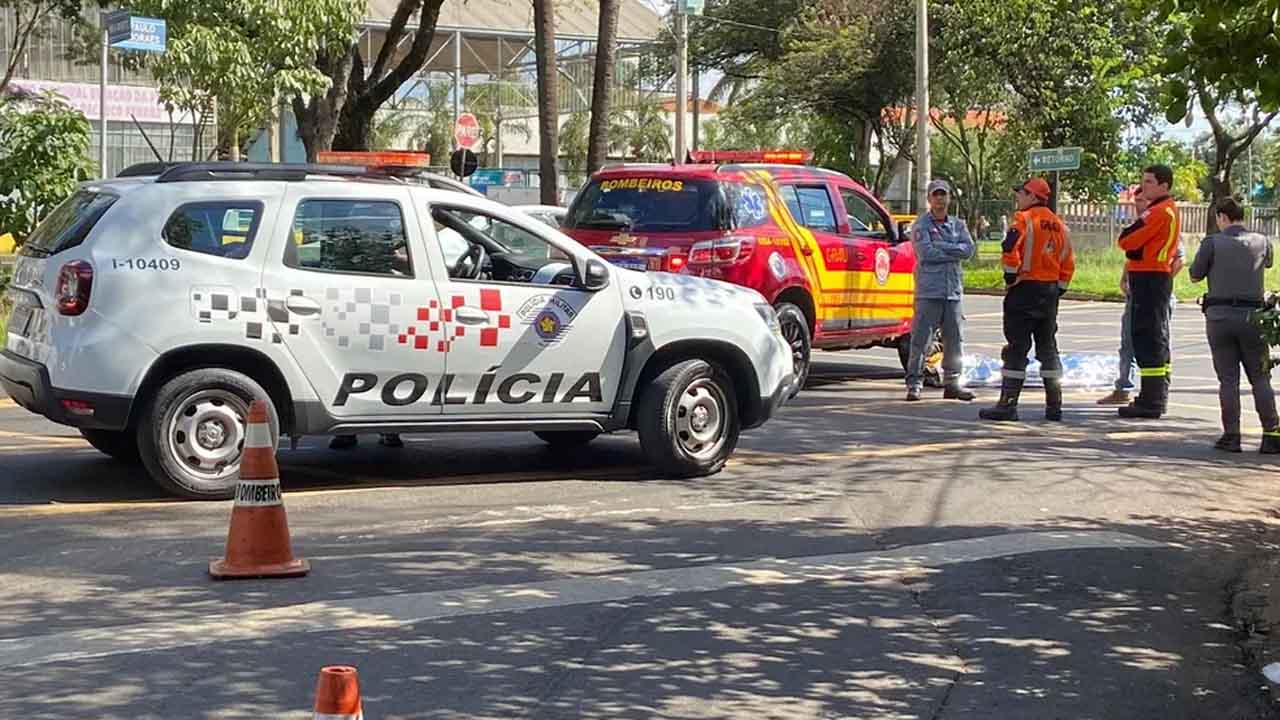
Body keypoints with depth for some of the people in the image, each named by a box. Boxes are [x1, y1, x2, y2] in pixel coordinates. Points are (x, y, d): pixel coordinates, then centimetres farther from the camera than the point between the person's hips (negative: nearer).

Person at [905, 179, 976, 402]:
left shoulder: (957, 224, 14)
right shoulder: (921, 224, 0)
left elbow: (969, 249, -1)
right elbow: (926, 253, -13)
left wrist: (941, 246, -10)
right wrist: (955, 252, -6)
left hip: (954, 290, 5)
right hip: (929, 290, -5)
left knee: (955, 339, 8)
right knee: (921, 338, -7)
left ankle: (952, 382, 17)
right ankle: (914, 384, -3)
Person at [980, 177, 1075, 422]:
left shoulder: (1024, 219, -9)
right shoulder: (1059, 225, 14)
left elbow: (1010, 248, -23)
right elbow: (1068, 264, 15)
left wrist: (1011, 277, -11)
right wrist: (1058, 290, 18)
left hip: (1025, 289, -7)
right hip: (1050, 291, 7)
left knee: (1016, 348, -6)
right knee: (1048, 347, 14)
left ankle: (1008, 404, -8)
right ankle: (1054, 405, 14)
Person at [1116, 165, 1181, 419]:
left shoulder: (1159, 212, -16)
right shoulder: (1169, 209, 19)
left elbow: (1127, 241, -16)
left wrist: (1128, 234, 4)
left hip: (1149, 280, -11)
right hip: (1159, 277, 11)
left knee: (1147, 339, -10)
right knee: (1157, 338, 15)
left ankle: (1150, 402, -11)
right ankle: (1157, 398, 23)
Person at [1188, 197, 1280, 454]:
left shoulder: (1213, 242, -3)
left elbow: (1195, 276, 4)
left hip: (1219, 314, -2)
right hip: (1251, 315, 2)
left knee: (1228, 379, 3)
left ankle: (1231, 435, 0)